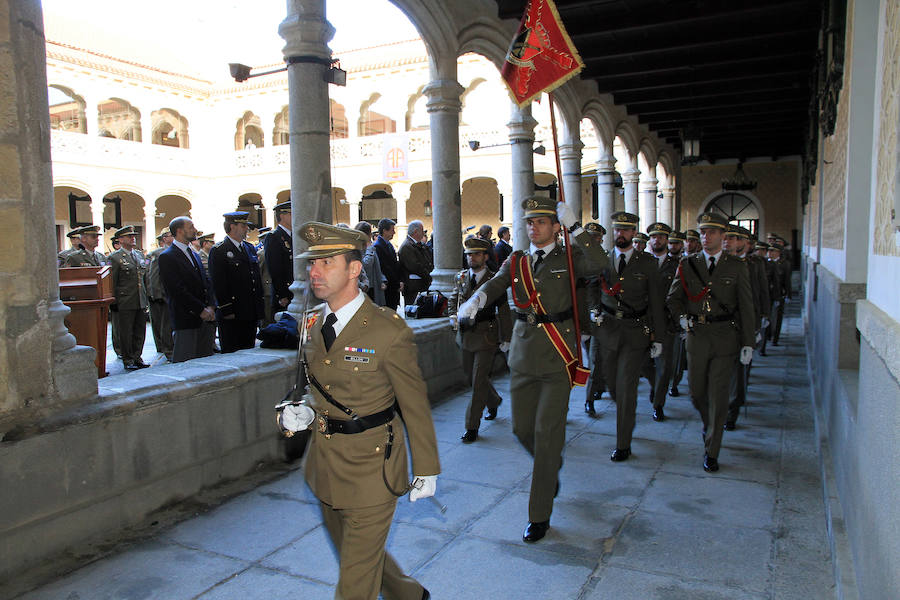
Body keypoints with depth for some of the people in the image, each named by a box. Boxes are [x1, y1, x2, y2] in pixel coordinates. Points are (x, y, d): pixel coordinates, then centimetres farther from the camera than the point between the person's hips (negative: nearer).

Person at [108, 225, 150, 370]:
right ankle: (128, 360, 12)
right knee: (125, 333, 2)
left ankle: (137, 357, 22)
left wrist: (146, 297, 16)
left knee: (140, 332, 10)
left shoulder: (140, 255, 14)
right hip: (125, 303, -6)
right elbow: (112, 282, -6)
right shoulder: (115, 257, -5)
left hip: (141, 302, 6)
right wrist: (113, 303, -8)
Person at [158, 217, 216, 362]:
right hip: (186, 320, -7)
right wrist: (201, 310, -13)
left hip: (206, 318, 7)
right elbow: (177, 290, -13)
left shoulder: (194, 254, 19)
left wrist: (211, 307, -2)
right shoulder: (166, 257, -6)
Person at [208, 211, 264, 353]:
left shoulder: (250, 248, 15)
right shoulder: (218, 251, -6)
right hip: (231, 316, -6)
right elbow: (218, 285, -11)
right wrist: (226, 311, -15)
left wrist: (259, 307, 13)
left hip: (251, 314, 6)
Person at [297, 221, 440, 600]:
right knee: (352, 556, 25)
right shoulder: (312, 323, 1)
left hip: (370, 470, -7)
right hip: (325, 466, 7)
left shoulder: (388, 330, -18)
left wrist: (426, 469, -6)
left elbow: (414, 404, -11)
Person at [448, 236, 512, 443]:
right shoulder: (461, 277, 6)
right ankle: (494, 401, 47)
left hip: (486, 337, -5)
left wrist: (505, 338, -4)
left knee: (479, 381, -5)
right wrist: (453, 315, -3)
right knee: (471, 377, 18)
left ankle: (472, 427, 5)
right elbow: (452, 299, 18)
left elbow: (503, 312, -4)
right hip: (465, 335, 6)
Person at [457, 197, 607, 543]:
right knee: (522, 429, 11)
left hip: (557, 357, -4)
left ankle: (539, 516, 9)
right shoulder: (516, 261, 11)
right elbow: (494, 285, -8)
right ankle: (552, 468, 45)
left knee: (547, 433, -3)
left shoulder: (568, 259, 1)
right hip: (523, 355, 4)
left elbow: (597, 261, -20)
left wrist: (573, 225, -18)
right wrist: (474, 301, -29)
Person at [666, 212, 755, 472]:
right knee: (696, 392, 9)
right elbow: (673, 298, 14)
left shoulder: (737, 267, 2)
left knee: (718, 395, -1)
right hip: (696, 336, 2)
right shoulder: (688, 265, 5)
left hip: (725, 337, -2)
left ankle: (711, 452, 9)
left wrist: (748, 343, -2)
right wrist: (682, 316, -7)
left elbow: (746, 307, 2)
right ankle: (709, 426, 41)